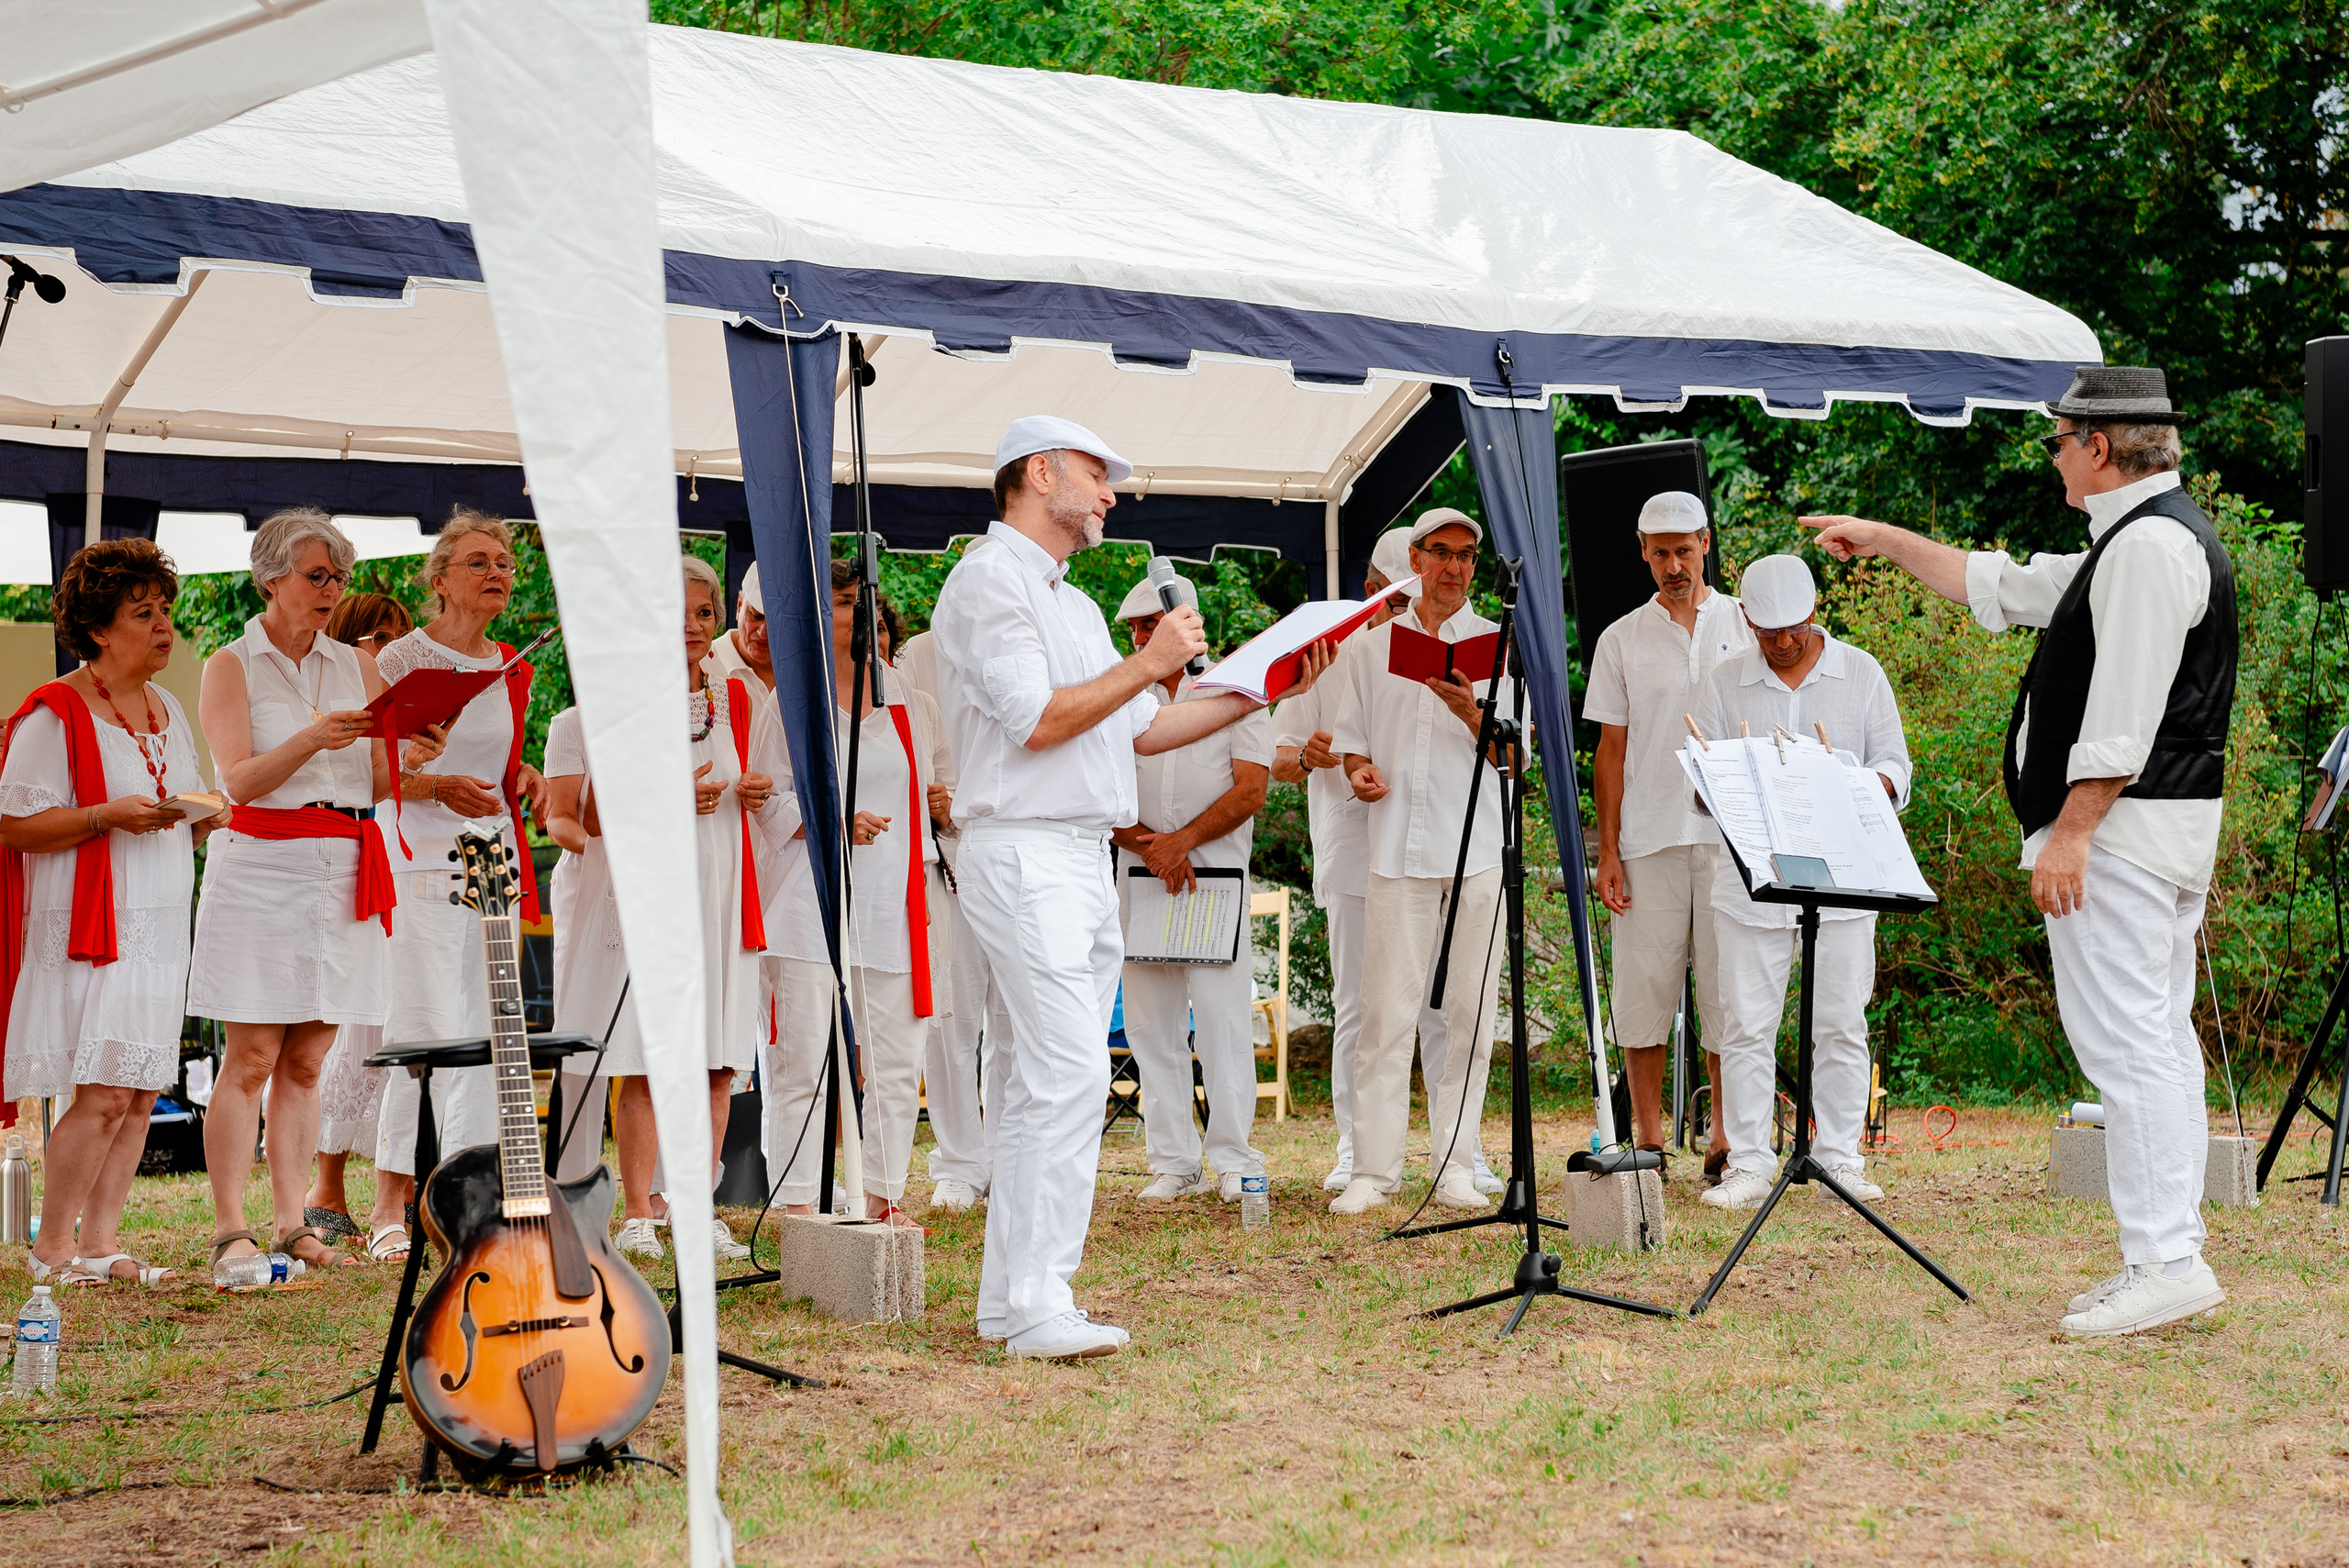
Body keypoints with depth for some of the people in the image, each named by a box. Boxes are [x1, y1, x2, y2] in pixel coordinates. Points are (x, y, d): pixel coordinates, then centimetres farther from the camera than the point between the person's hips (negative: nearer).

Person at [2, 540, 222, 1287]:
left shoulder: (166, 708, 16)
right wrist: (109, 815, -21)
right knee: (103, 1095, -12)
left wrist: (204, 818, 5)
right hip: (89, 926, -7)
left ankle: (101, 1240, 11)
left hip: (160, 928, 7)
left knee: (141, 1093, 4)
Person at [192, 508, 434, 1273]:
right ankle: (230, 1228, -5)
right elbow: (239, 780, -10)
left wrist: (411, 758, -11)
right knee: (251, 1059, -7)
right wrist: (312, 739, -24)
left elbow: (376, 785, 10)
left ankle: (290, 1223, 7)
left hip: (343, 875, 4)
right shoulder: (231, 667, 2)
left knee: (305, 1062, 5)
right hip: (260, 871, -4)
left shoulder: (355, 667, 14)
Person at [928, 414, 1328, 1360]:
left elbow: (1141, 730, 23)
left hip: (1083, 860, 10)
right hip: (1025, 853, -10)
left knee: (1044, 1084, 8)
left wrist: (1260, 689, 18)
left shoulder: (1071, 601, 23)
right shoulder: (988, 582, -7)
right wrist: (1149, 662, -11)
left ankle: (1009, 1299, 12)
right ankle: (1038, 1309, -16)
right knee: (1071, 1077, -16)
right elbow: (1040, 719, -16)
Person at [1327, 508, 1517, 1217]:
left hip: (1478, 850, 0)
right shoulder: (1369, 646, 15)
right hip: (1397, 846, 0)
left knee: (1469, 1011, -1)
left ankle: (1455, 1165, 5)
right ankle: (1374, 1169, -4)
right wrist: (1359, 769, -6)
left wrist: (1469, 712, -15)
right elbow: (1348, 738, 17)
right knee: (1387, 1010, -6)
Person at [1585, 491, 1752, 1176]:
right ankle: (1647, 1139, 7)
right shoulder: (1622, 639, 9)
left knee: (1728, 989, -1)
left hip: (1731, 836, -1)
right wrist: (1607, 851, 1)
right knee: (1645, 986, 0)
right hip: (1649, 839, 1)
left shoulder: (1747, 626, 8)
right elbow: (1611, 750, 8)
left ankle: (1728, 1138, 6)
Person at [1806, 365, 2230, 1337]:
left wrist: (2069, 830, -22)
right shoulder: (2130, 543, 20)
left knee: (2125, 1043, -11)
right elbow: (2003, 589, 30)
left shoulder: (2148, 544, -14)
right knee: (2160, 1043, 10)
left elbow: (2126, 710, -21)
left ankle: (2165, 1263, -13)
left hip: (2120, 825, -11)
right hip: (2170, 827, 11)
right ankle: (2167, 1258, 12)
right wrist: (1882, 542, 34)